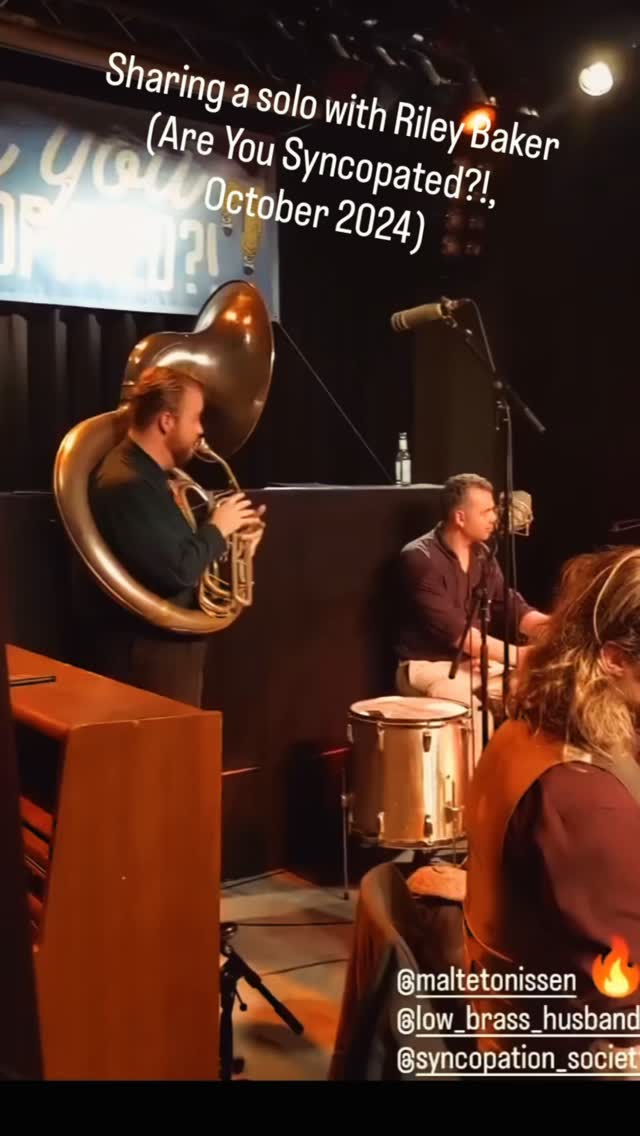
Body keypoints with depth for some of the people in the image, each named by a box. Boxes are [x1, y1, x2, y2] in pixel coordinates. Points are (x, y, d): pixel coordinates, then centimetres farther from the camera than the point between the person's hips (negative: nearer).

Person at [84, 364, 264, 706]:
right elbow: (177, 571, -28)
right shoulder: (127, 485, -22)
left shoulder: (148, 475, 12)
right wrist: (217, 529, -12)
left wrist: (228, 540, 5)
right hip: (149, 658, -10)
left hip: (169, 648, 10)